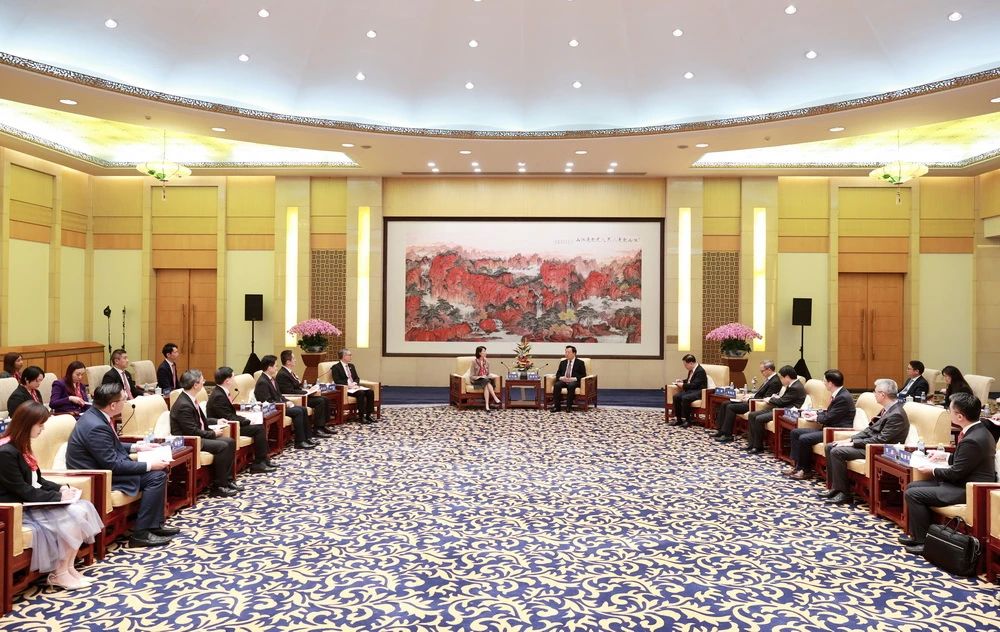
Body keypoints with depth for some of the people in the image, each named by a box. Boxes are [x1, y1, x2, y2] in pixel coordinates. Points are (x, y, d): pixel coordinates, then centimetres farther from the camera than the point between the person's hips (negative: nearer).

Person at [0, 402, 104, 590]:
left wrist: (60, 489, -1)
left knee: (84, 507, -9)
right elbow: (22, 491, -21)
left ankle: (69, 567, -3)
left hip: (33, 500, 9)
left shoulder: (20, 446, 11)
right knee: (73, 515, -22)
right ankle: (60, 574, -6)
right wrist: (58, 496, -18)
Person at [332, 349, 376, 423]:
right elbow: (337, 381, -13)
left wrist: (355, 383, -5)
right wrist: (348, 385, -21)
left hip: (354, 386, 7)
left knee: (370, 392, -18)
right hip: (345, 388, -7)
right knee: (361, 393, -33)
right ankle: (361, 416, -28)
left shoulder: (351, 366, 20)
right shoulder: (336, 367, -3)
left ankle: (368, 415, -15)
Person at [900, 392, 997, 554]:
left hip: (969, 490, -11)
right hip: (965, 481, 11)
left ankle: (923, 541, -1)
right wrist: (945, 456, 15)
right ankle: (916, 534, 17)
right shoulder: (979, 430, 5)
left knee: (912, 494, -15)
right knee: (912, 486, 10)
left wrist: (932, 470, -7)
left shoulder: (972, 440, -27)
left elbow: (955, 473, -21)